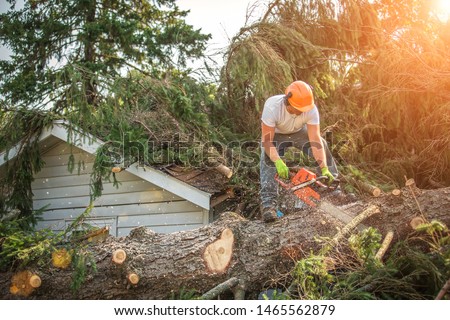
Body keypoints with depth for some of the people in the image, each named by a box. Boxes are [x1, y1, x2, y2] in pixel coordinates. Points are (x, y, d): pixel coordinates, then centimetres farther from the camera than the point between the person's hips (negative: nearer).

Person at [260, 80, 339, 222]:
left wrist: (325, 169, -41)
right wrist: (278, 162, -53)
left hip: (299, 132, 3)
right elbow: (267, 141, -38)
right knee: (268, 160, -28)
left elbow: (315, 140, -34)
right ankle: (268, 204, -30)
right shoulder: (272, 106, -40)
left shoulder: (311, 109, -33)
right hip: (275, 134, -3)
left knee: (322, 146, -16)